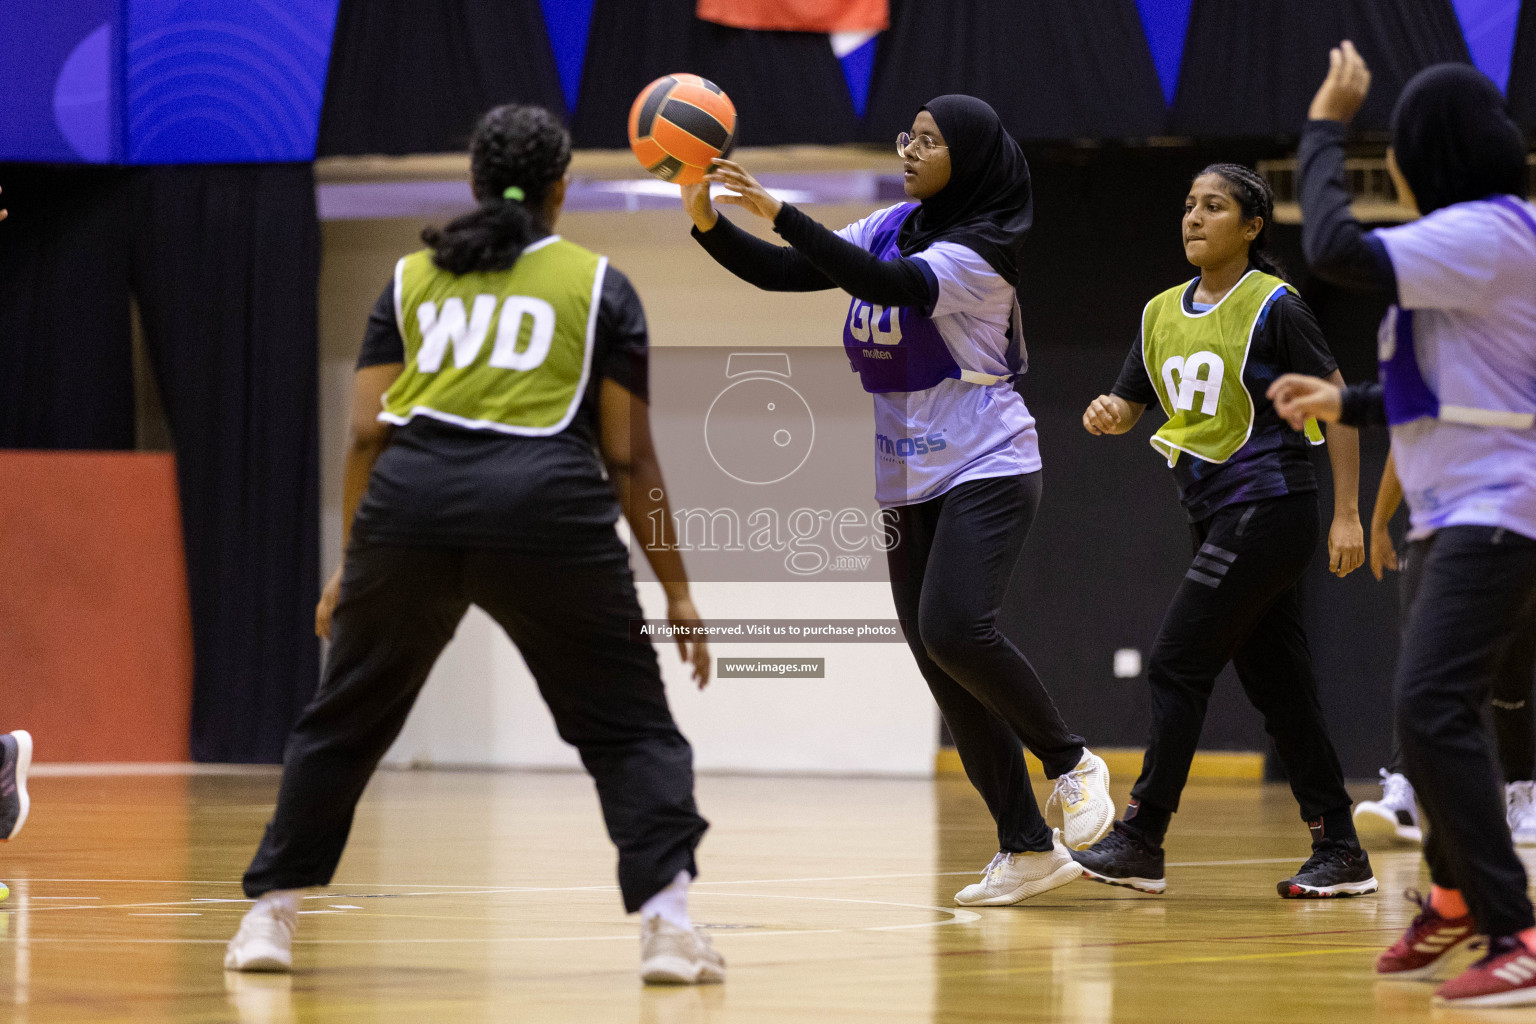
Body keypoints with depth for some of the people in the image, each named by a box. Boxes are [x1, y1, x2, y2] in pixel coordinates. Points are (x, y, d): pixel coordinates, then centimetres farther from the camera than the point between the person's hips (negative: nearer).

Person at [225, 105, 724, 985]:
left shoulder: (413, 277, 19)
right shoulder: (600, 286, 13)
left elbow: (367, 431, 11)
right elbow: (629, 457, 8)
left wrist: (352, 565, 21)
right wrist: (677, 591, 12)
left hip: (413, 498, 2)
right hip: (545, 507, -2)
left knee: (346, 717, 19)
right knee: (628, 724, 8)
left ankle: (270, 917, 19)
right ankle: (668, 921, -8)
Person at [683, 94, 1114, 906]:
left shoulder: (981, 252, -13)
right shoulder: (891, 227, 9)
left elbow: (885, 283, -29)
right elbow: (780, 274, 7)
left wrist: (778, 213, -34)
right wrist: (707, 222, -10)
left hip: (985, 471, -7)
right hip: (908, 481, 7)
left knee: (954, 627, -26)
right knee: (940, 662, 3)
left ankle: (1070, 762, -4)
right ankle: (1029, 848, 8)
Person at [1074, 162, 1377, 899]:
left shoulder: (1272, 306, -9)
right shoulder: (1163, 313, 12)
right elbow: (1129, 404, 18)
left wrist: (1347, 514, -12)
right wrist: (1107, 415, -7)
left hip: (1265, 508, -8)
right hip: (1215, 518, 8)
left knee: (1176, 665, -10)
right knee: (1276, 683, 7)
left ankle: (1140, 842, -6)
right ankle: (1340, 852, 11)